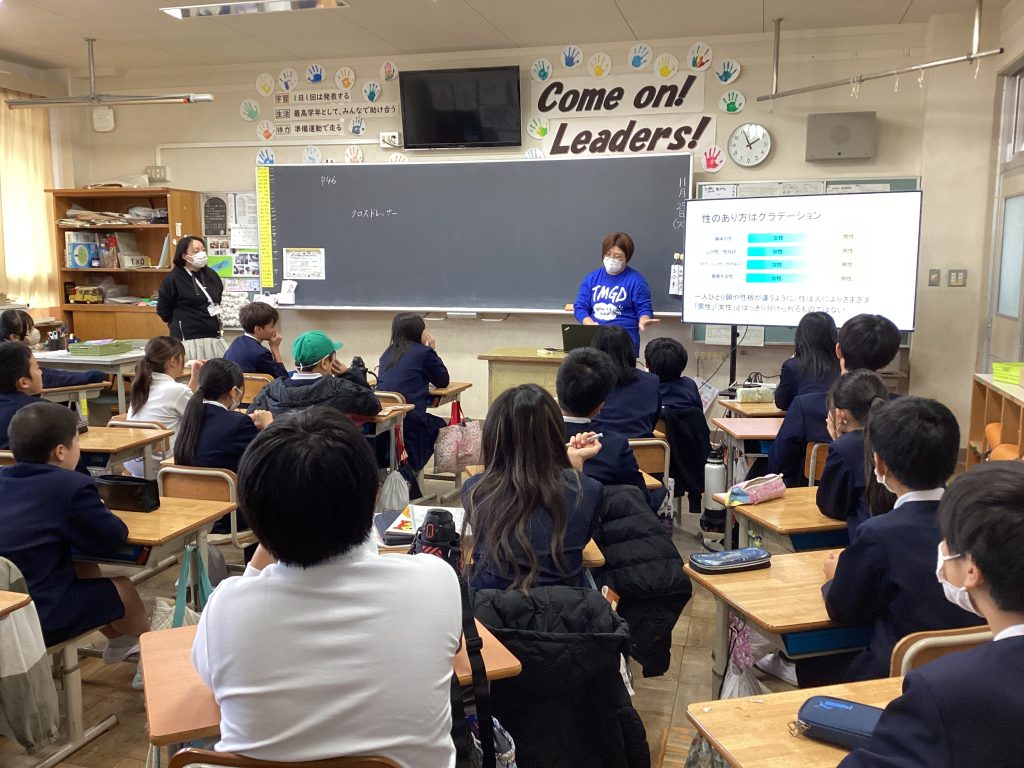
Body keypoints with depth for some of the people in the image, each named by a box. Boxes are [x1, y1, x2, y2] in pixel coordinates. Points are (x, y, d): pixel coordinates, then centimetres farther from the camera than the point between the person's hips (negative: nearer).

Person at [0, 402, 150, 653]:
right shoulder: (71, 486, -17)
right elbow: (112, 538, -13)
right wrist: (98, 511, 7)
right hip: (41, 619, -8)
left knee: (86, 569, 28)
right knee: (122, 587, 15)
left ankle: (119, 641, 48)